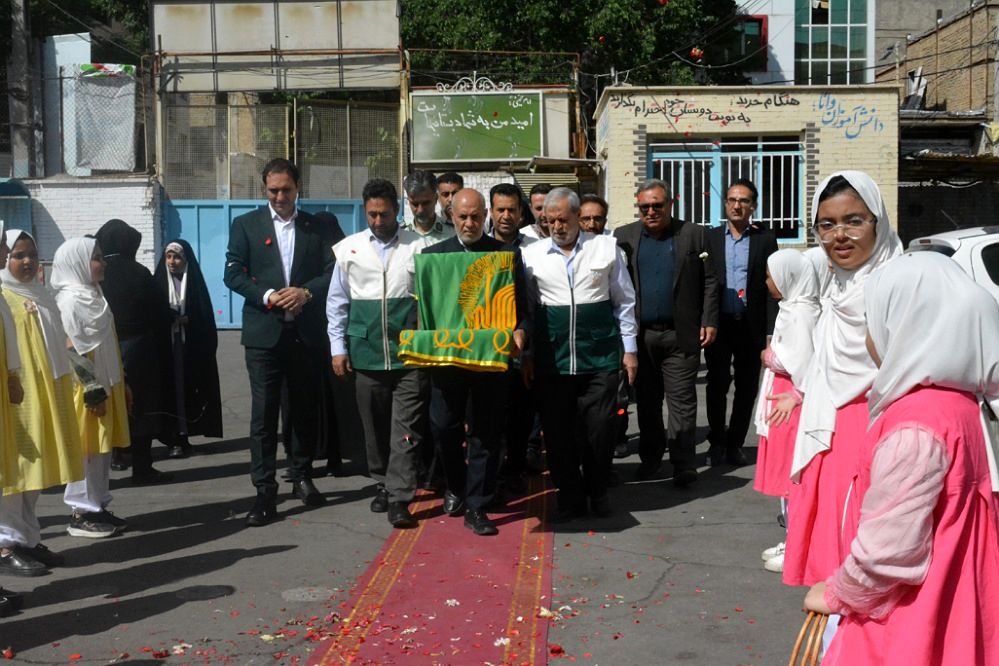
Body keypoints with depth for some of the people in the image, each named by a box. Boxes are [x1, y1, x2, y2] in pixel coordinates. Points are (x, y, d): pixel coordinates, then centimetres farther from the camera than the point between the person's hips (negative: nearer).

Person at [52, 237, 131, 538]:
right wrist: (92, 390, -19)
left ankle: (97, 508, 19)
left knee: (101, 449, 12)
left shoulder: (93, 294, 14)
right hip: (88, 389, -9)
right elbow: (73, 351, -18)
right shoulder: (71, 300, -13)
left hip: (107, 384, 9)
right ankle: (81, 513, 6)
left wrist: (121, 382, 18)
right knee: (86, 450, -2)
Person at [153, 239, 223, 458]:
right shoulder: (158, 282, 5)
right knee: (170, 389, -4)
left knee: (188, 389, 0)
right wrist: (171, 319, -12)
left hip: (192, 347, 0)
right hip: (165, 347, 0)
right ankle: (175, 437, -2)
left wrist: (186, 320, -8)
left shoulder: (195, 283, 4)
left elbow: (205, 318, 4)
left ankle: (182, 437, 7)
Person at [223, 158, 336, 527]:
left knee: (305, 409, 11)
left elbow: (332, 271, 4)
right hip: (264, 331, -2)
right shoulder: (245, 225, 7)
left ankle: (302, 477, 26)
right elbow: (233, 273, 0)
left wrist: (306, 292, -14)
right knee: (264, 412, -5)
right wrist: (267, 296, -14)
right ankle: (265, 492, -2)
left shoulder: (316, 228, 11)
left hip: (306, 331, 2)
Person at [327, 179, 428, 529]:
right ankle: (383, 483, 29)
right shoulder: (349, 248, 6)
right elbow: (337, 302, 10)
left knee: (406, 428, -3)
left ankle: (399, 498, 0)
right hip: (366, 353, 2)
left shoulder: (418, 247, 0)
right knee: (374, 426, 13)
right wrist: (338, 348, 5)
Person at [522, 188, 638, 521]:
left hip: (600, 356, -1)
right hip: (551, 359, 1)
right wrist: (526, 356, 7)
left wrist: (629, 349, 6)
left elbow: (624, 301, 9)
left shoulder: (606, 248, 4)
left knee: (600, 427, 1)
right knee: (558, 431, 5)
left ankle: (597, 492, 22)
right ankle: (570, 497, 20)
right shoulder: (532, 255, 6)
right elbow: (526, 308, 10)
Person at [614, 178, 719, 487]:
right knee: (646, 401, 11)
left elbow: (709, 282, 2)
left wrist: (709, 322, -5)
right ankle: (650, 457, 25)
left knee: (682, 402, 0)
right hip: (640, 335, 2)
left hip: (681, 335, -2)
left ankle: (683, 464, 6)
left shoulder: (694, 235, 3)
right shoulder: (624, 236, 7)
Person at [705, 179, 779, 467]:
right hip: (719, 323, 0)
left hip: (751, 325, 0)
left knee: (747, 387, 7)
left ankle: (735, 443, 20)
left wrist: (770, 331, -5)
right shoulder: (710, 237, 6)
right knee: (717, 384, 3)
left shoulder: (765, 239, 4)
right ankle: (717, 442, 19)